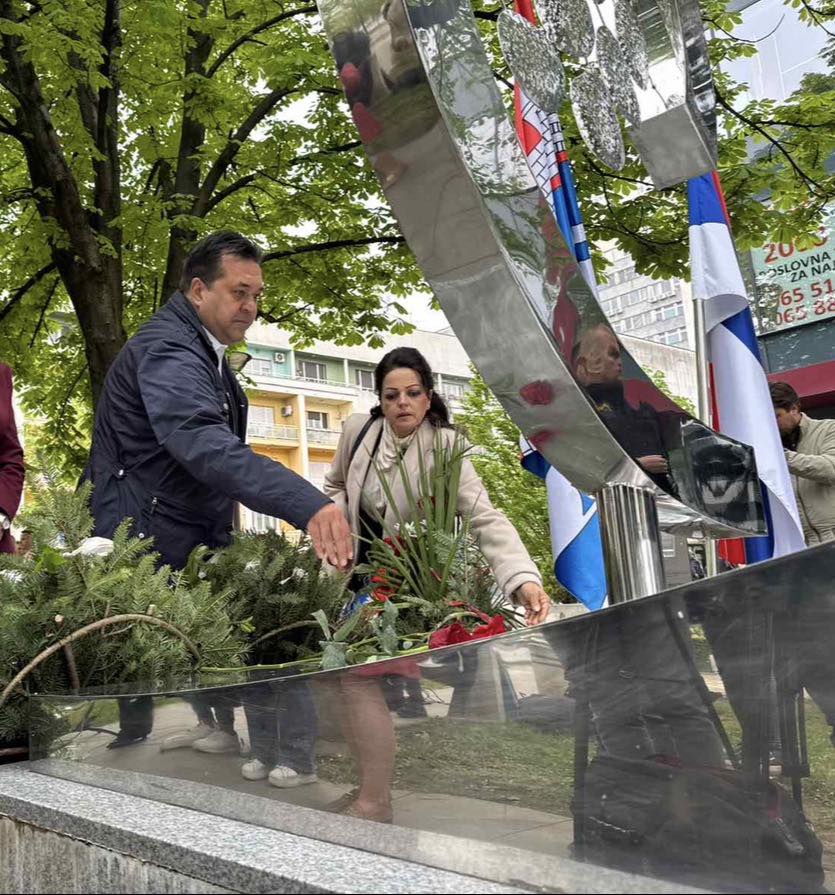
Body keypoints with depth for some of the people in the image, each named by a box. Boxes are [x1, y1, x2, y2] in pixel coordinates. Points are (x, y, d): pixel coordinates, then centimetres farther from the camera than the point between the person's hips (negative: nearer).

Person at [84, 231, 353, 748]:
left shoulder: (204, 352, 14)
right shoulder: (167, 351, -20)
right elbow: (205, 444, -38)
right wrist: (310, 506, -50)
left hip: (199, 546, 9)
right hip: (150, 551, -9)